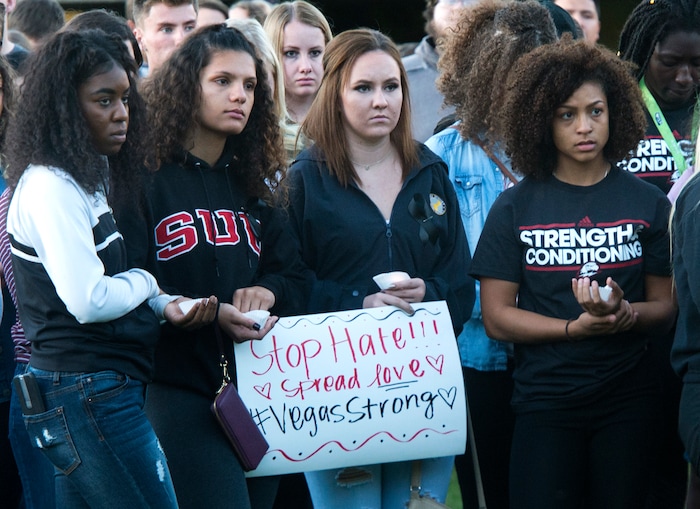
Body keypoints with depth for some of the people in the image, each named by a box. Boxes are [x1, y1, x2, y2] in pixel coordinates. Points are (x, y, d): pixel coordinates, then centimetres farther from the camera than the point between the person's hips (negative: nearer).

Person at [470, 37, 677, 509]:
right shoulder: (515, 208, 0)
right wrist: (577, 327, -17)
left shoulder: (646, 202, 3)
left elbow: (667, 307, 3)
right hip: (545, 399, -1)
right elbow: (496, 317, -3)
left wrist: (624, 314, -20)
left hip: (628, 398, 1)